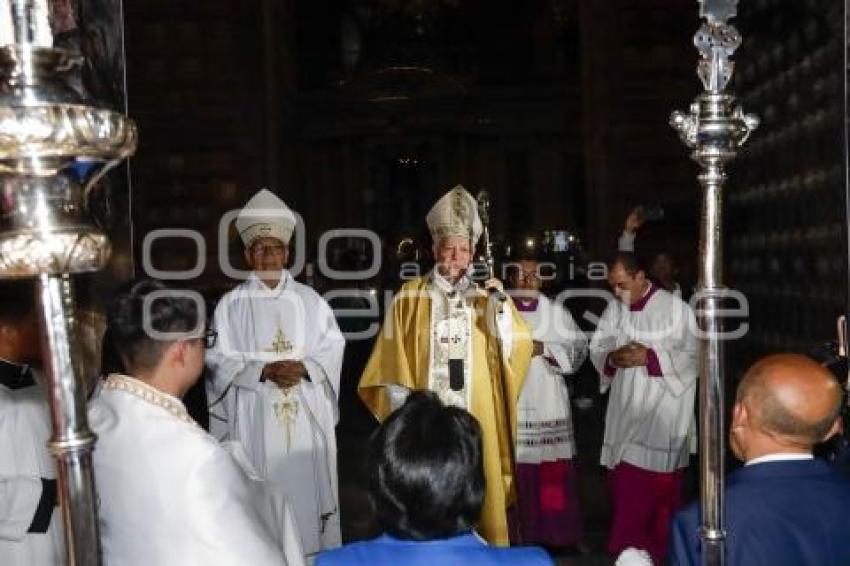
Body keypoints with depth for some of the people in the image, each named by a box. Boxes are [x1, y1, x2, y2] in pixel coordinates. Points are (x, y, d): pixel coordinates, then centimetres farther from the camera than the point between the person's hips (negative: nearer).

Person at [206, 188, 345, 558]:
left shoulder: (309, 300, 8)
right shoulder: (231, 304, 2)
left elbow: (333, 346, 4)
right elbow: (218, 360, -3)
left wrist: (304, 368, -13)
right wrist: (263, 371, -17)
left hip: (307, 413, 2)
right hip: (255, 414, -1)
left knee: (308, 483, 6)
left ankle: (314, 549, 21)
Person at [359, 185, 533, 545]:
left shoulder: (486, 296, 9)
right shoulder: (409, 297, 3)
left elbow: (516, 349, -2)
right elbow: (393, 363, 2)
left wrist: (499, 305, -13)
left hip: (477, 417, 2)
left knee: (480, 490, 4)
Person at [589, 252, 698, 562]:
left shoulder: (675, 308, -9)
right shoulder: (613, 309, 6)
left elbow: (693, 356, -10)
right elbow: (596, 348, 8)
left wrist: (649, 357, -19)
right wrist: (612, 358, -13)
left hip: (662, 416, -4)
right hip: (625, 414, 4)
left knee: (658, 490, 2)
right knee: (625, 486, 9)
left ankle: (657, 551, 16)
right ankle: (629, 547, 23)